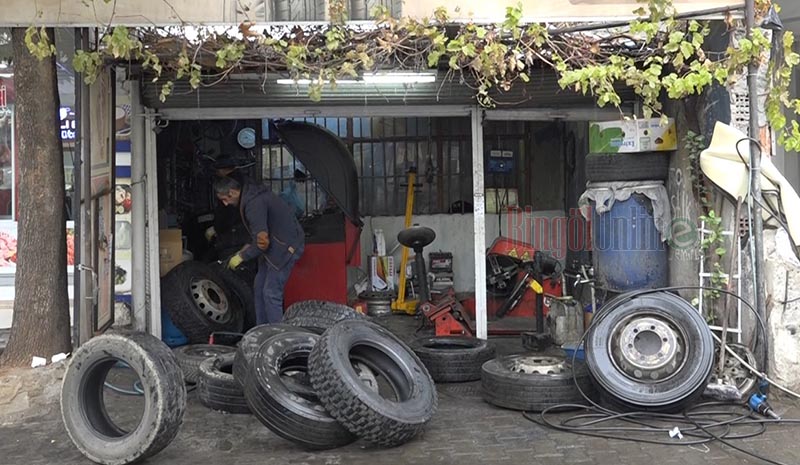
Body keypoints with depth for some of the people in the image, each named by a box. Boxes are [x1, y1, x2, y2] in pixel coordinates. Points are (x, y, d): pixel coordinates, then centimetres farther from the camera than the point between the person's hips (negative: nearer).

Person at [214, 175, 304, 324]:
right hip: (274, 244, 11)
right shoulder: (251, 193, 7)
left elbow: (262, 243, -25)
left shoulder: (254, 204, -25)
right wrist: (249, 246, 16)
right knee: (259, 288, 15)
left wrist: (241, 257, -13)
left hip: (285, 246, -11)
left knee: (271, 294, -10)